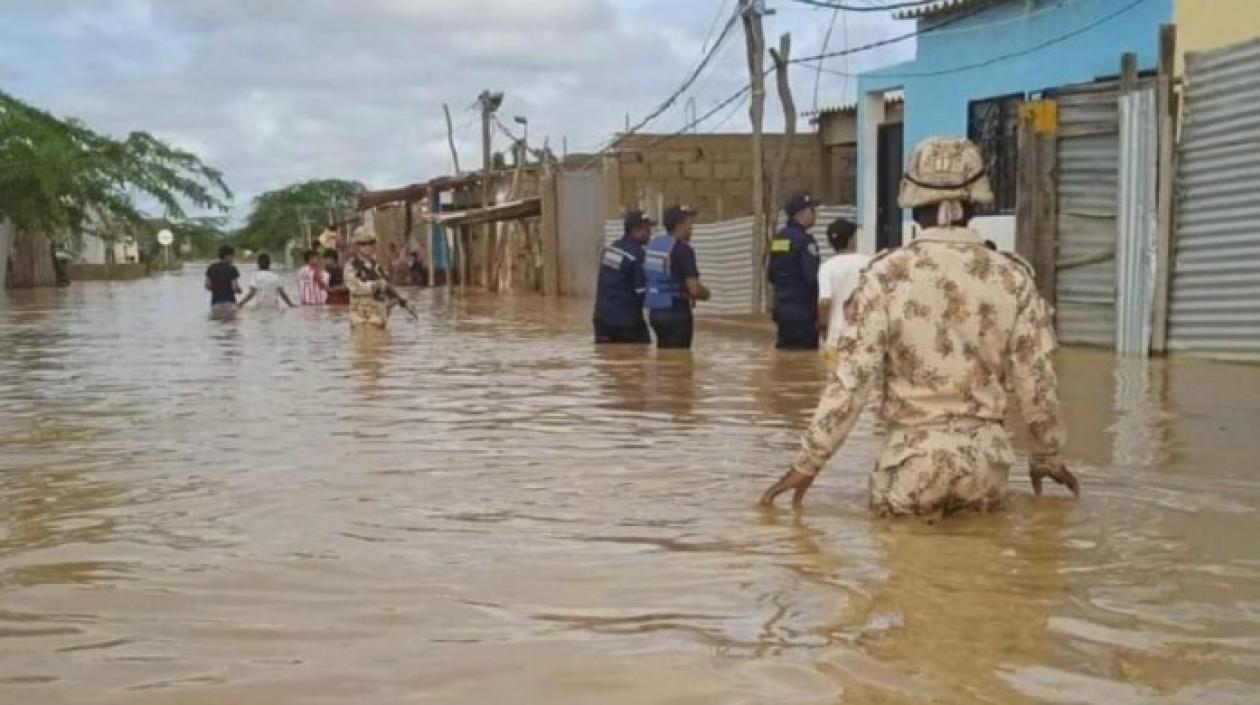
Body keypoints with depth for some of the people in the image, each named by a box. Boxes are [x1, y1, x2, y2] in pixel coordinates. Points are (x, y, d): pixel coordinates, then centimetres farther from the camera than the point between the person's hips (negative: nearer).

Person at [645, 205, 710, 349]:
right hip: (677, 313, -8)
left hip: (655, 312, 8)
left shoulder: (653, 244, 7)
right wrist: (705, 294, 1)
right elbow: (694, 289, -22)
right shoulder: (682, 249, -16)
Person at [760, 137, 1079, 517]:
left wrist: (807, 463, -2)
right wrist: (1049, 458, 19)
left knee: (890, 502, 23)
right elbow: (1037, 382, 3)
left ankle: (920, 505, -7)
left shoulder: (886, 275, -8)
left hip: (914, 452, -3)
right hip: (985, 454, 3)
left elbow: (852, 378, -10)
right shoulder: (1013, 278, -2)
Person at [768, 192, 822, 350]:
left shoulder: (778, 238, 11)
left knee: (785, 347, 13)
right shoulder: (804, 240, -14)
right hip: (802, 310, -8)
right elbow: (812, 276, -20)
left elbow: (771, 275, 17)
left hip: (782, 306, 9)